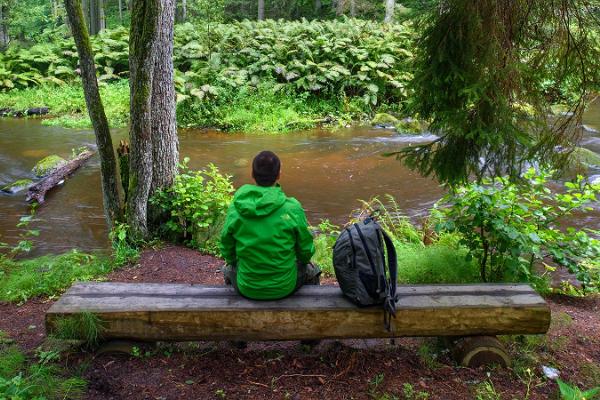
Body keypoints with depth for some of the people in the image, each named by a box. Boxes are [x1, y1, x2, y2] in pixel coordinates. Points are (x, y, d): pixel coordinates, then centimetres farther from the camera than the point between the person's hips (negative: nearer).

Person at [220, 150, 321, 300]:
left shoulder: (235, 208, -13)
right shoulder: (292, 208, -18)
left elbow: (227, 249, -1)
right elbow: (306, 250, -7)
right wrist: (302, 260, 17)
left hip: (247, 288, 1)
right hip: (283, 287, -1)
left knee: (229, 269, 34)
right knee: (310, 271, 30)